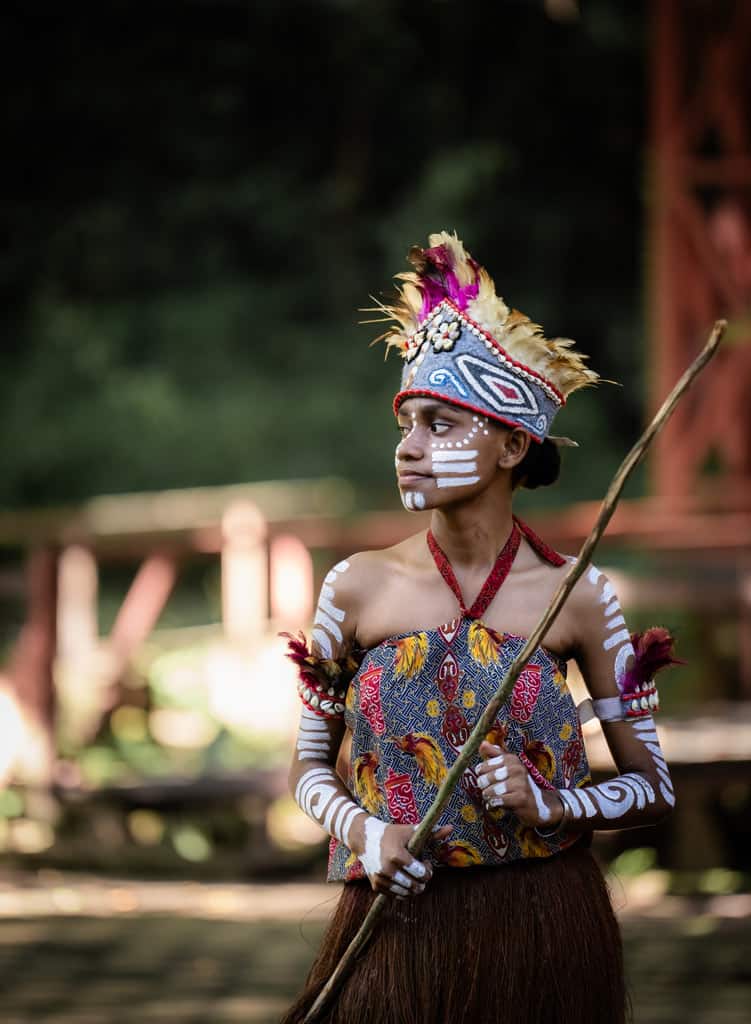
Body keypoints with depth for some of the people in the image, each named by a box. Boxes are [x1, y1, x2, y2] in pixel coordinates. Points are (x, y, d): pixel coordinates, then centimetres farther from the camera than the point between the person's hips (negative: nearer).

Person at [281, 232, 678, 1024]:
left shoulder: (577, 596, -3)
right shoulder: (358, 587, 0)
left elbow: (653, 785, 5)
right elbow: (310, 766, 10)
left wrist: (549, 803, -12)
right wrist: (362, 830, -10)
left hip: (542, 928, 0)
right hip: (398, 921, 1)